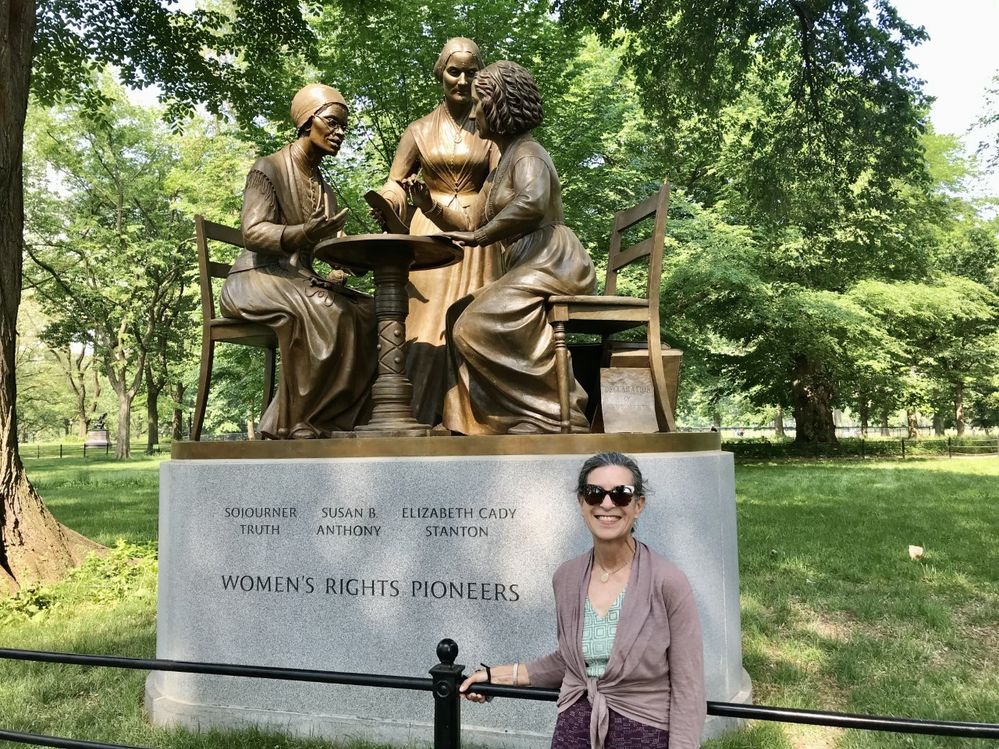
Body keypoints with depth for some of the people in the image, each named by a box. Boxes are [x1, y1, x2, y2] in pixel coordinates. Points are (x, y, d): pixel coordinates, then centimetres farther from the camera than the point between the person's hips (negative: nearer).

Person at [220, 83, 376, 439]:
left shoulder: (324, 189, 21)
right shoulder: (269, 169, -1)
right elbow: (253, 232, -16)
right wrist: (306, 233, -34)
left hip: (302, 281, 7)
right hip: (257, 279, -7)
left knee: (371, 313, -19)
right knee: (320, 313, -36)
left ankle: (327, 421, -22)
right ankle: (298, 425, -28)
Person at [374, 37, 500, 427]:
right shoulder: (419, 131, 12)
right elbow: (395, 186, 5)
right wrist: (386, 202, -18)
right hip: (430, 237, 0)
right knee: (427, 328, -10)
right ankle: (417, 422, -7)